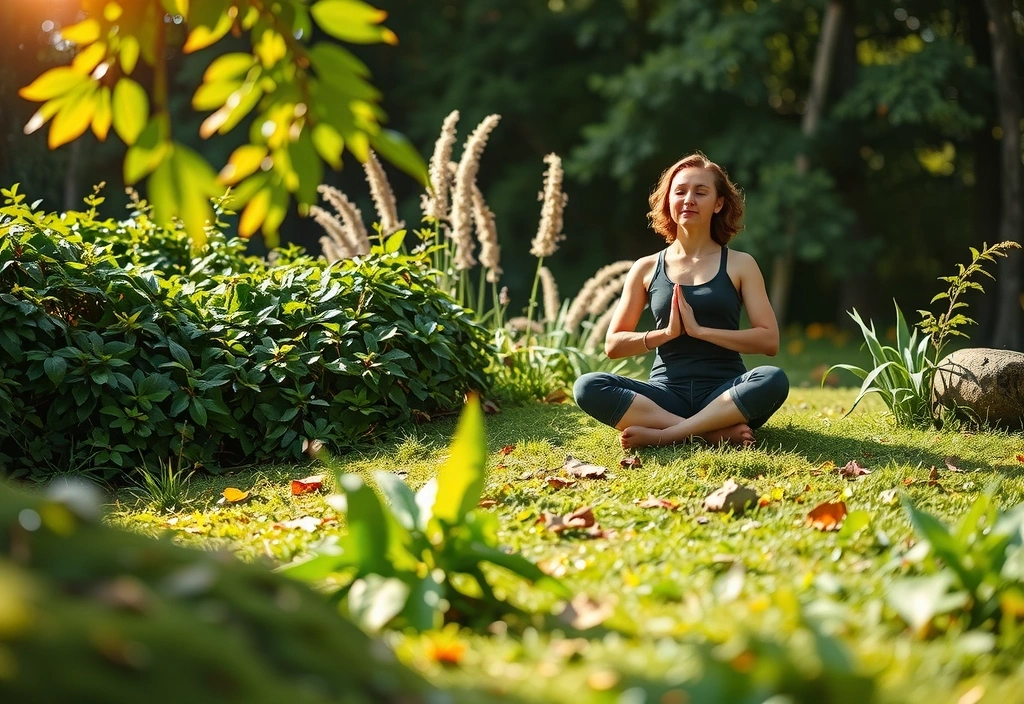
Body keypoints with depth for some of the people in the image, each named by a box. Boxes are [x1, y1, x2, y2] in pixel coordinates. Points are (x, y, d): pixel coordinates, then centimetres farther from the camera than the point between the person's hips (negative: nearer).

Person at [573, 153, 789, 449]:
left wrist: (699, 330, -11)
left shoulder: (740, 265, 7)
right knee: (588, 387, -27)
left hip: (724, 394, -1)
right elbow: (613, 345, 9)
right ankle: (714, 432, -29)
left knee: (773, 379, -34)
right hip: (667, 394, 1)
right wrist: (666, 332, -8)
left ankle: (662, 434, -29)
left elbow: (769, 340, -2)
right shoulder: (647, 268, 10)